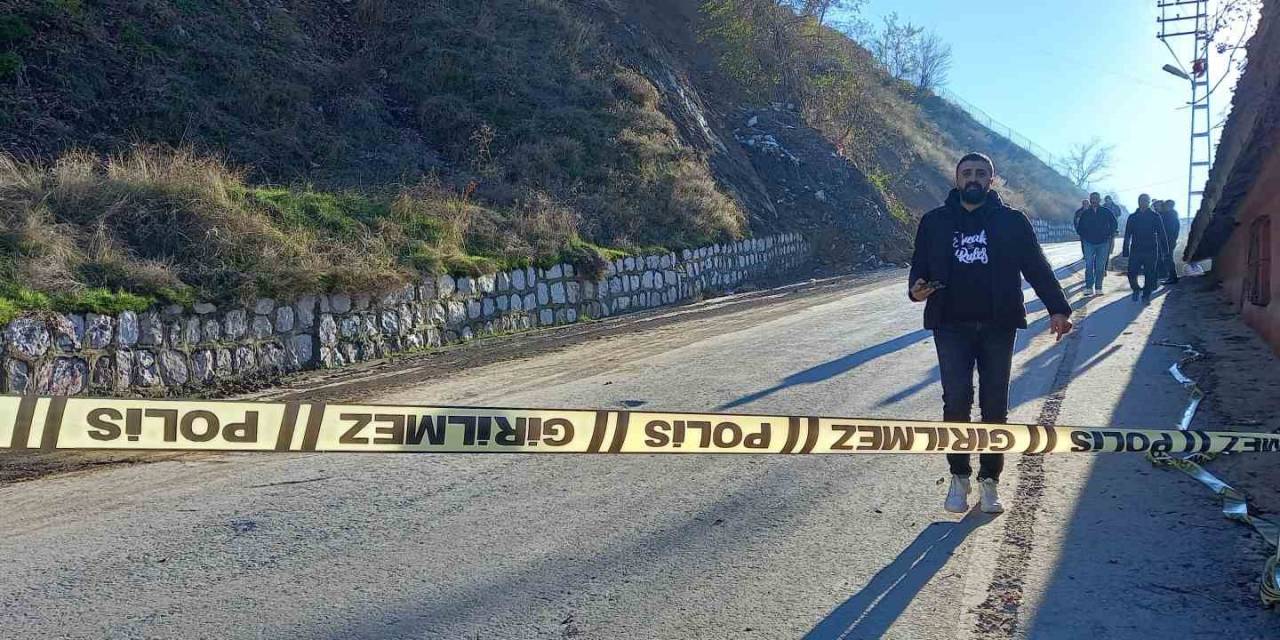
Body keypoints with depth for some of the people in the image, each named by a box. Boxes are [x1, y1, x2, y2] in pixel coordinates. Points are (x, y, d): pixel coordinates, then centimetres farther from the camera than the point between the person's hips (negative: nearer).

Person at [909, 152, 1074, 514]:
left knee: (995, 406, 4)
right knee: (956, 402, -7)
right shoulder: (935, 222, 7)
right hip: (952, 326, 0)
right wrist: (917, 290, -11)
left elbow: (1037, 267, 2)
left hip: (998, 326, 0)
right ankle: (959, 477, 9)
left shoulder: (1012, 222, 5)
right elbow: (920, 265, 12)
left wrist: (1058, 309, -10)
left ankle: (990, 481, 15)